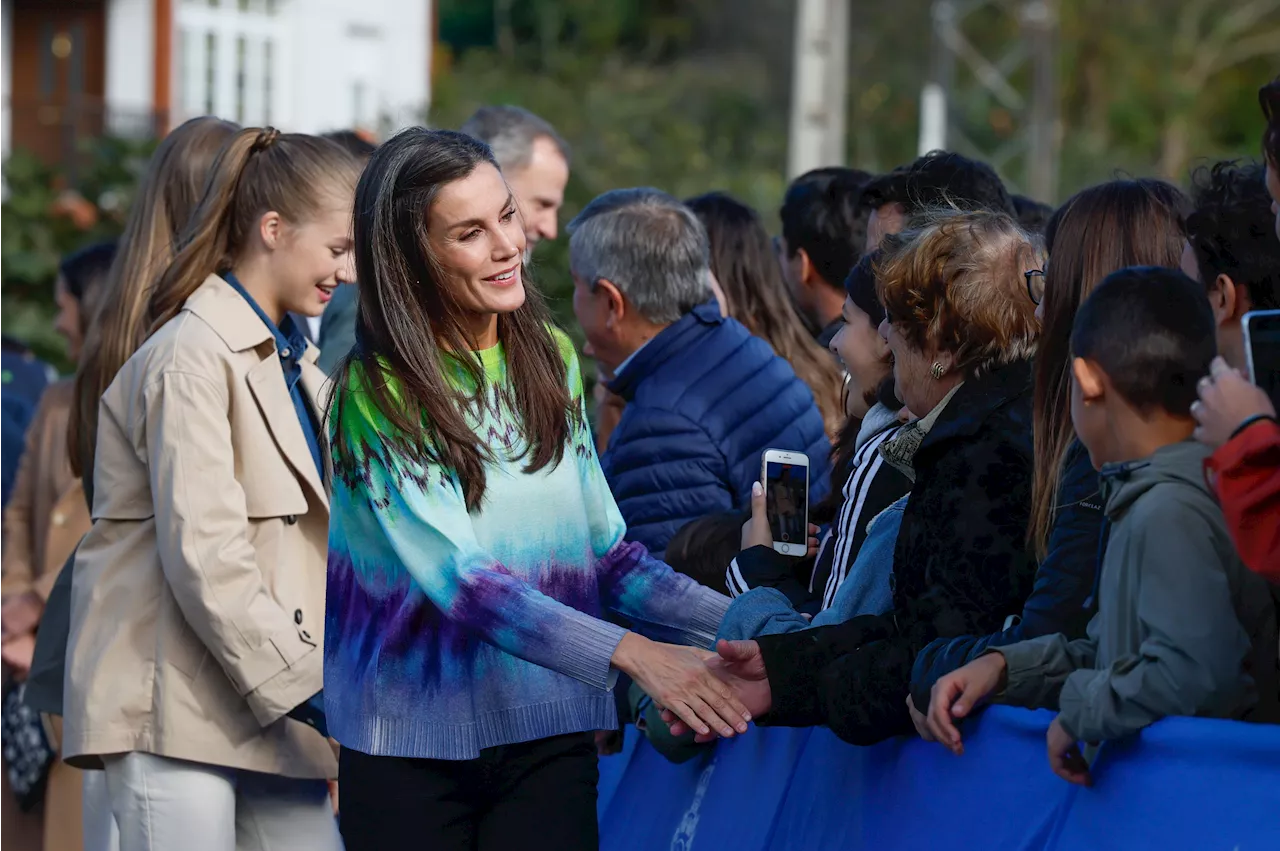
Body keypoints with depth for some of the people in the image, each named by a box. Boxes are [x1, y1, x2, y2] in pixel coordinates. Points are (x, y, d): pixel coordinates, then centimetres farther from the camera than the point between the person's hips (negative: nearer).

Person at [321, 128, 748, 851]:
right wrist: (632, 654, -29)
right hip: (410, 748, -4)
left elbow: (605, 549, 11)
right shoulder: (378, 393, -10)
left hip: (549, 737, 4)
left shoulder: (551, 359, 8)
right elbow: (461, 580, -19)